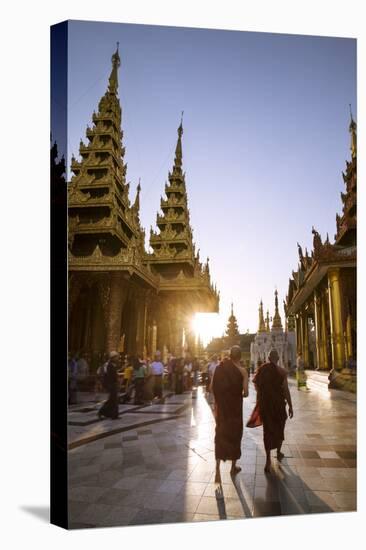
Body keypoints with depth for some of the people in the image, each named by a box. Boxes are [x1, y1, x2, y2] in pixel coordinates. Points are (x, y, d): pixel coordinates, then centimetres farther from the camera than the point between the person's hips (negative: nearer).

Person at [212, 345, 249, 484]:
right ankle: (233, 467, 30)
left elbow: (213, 387, -2)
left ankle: (218, 469, -5)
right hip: (235, 406, -2)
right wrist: (240, 394, 8)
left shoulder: (220, 368, -4)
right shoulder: (242, 370, -11)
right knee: (235, 433, 15)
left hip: (221, 406, 2)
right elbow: (245, 392, -14)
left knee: (221, 434, 7)